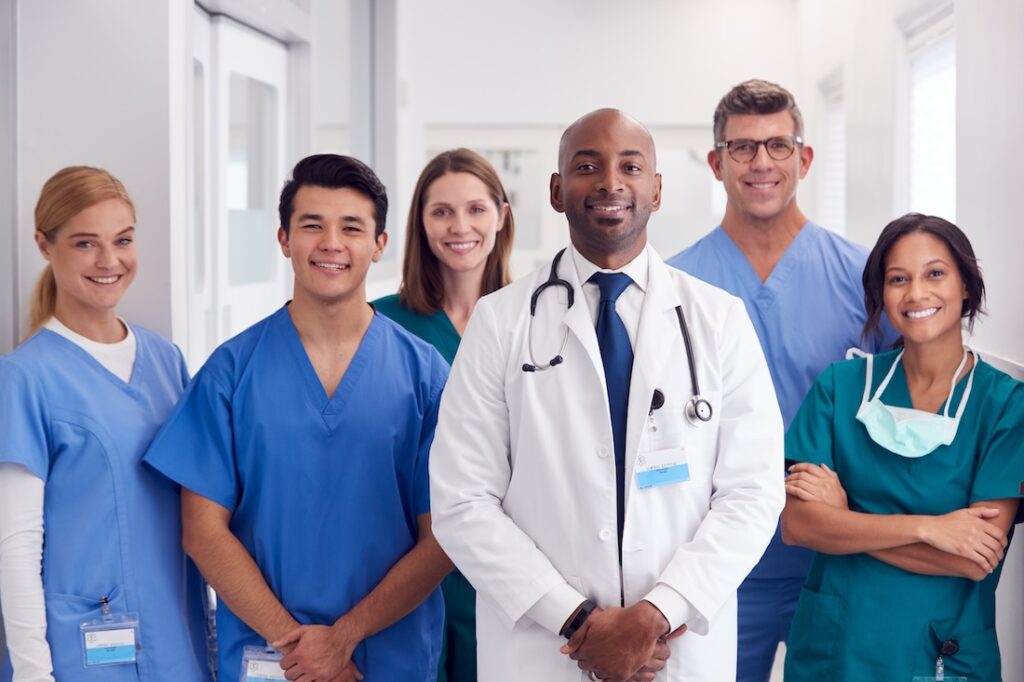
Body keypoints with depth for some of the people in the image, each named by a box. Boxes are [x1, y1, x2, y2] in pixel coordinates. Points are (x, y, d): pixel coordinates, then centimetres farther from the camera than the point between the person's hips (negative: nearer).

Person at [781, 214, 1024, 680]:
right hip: (832, 642, 2)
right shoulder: (840, 385, -2)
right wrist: (925, 527, -20)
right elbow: (795, 524, -11)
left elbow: (977, 559, -16)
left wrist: (844, 521, -14)